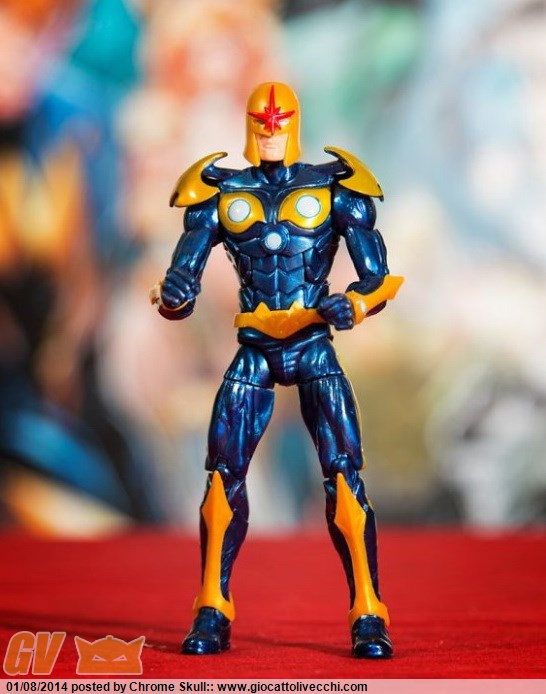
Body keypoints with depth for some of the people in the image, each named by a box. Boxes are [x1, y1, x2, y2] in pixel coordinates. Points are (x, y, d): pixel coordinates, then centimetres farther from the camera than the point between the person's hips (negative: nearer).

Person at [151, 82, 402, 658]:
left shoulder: (334, 188, 3)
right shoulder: (222, 192, 7)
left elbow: (376, 278, -1)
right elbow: (183, 277, 2)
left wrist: (350, 306, -22)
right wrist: (171, 298, -21)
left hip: (315, 351, -2)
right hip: (253, 353, 2)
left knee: (343, 474, -12)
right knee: (224, 475, -4)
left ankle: (368, 615, -6)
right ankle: (212, 612, 8)